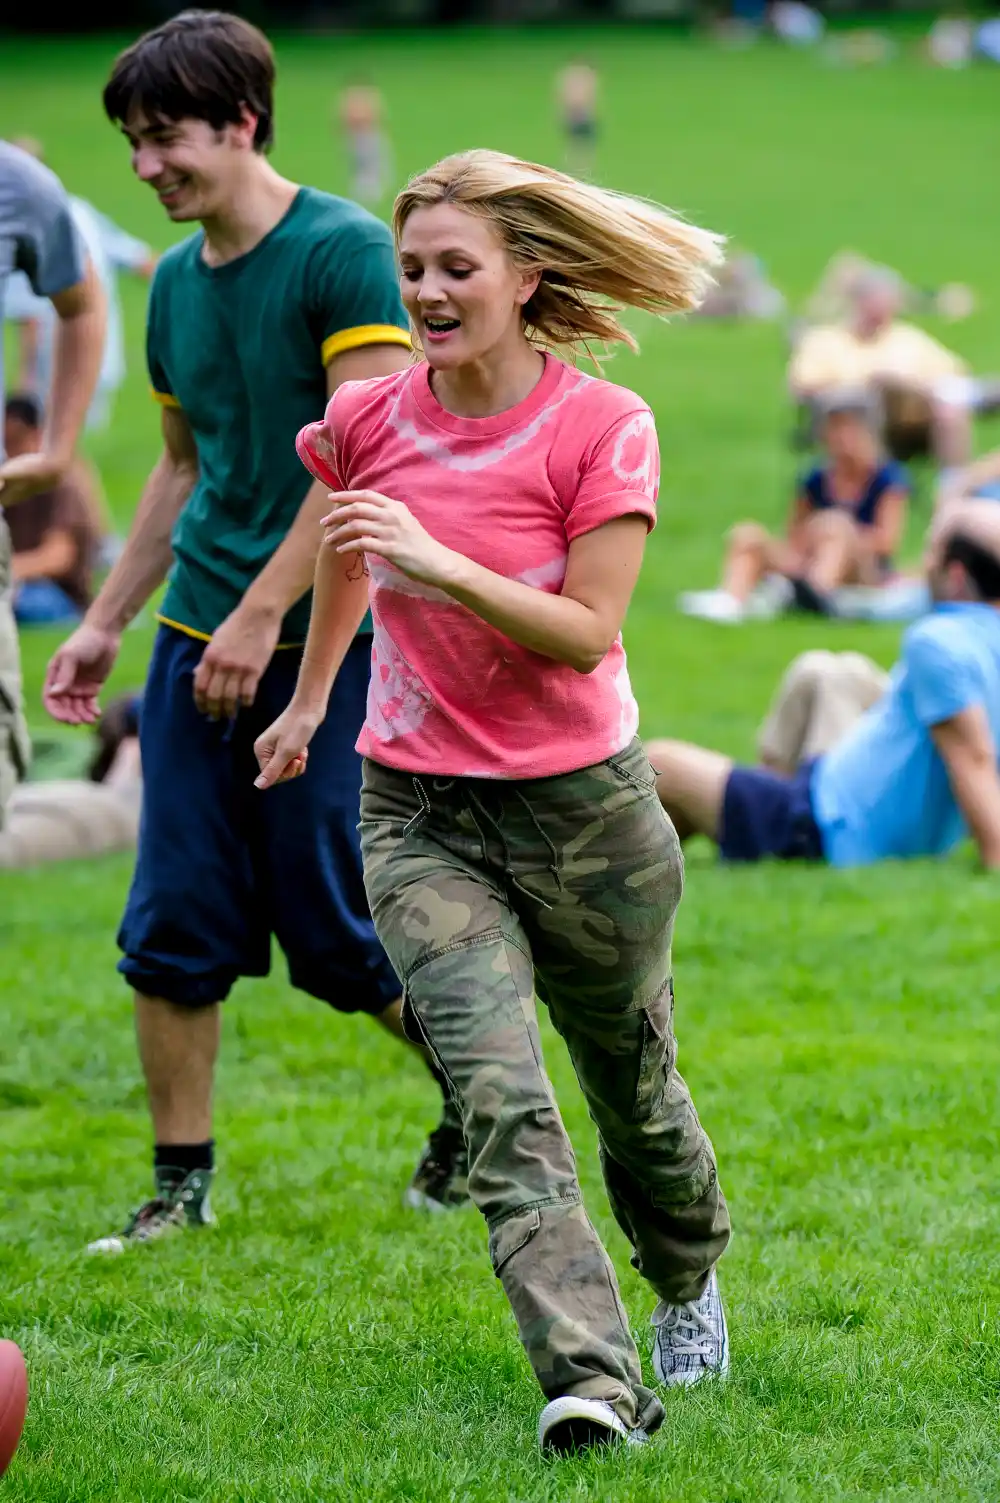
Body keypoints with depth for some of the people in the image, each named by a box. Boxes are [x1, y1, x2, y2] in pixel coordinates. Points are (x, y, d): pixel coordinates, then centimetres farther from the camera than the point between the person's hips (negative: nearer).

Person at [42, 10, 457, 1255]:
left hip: (326, 638, -6)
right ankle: (181, 1181, 12)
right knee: (172, 926, 2)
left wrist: (263, 612, -20)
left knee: (335, 930, -2)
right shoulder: (177, 281, 12)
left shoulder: (343, 251, -11)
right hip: (199, 637, 7)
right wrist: (105, 623, 21)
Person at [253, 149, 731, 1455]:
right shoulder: (368, 421, -2)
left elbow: (588, 634, -18)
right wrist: (310, 697, 32)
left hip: (582, 806, -1)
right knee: (501, 1100, -18)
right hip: (418, 808, 1)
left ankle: (689, 1285, 47)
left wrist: (441, 567, -30)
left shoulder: (604, 429, -12)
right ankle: (592, 1382, -27)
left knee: (632, 1087, 17)